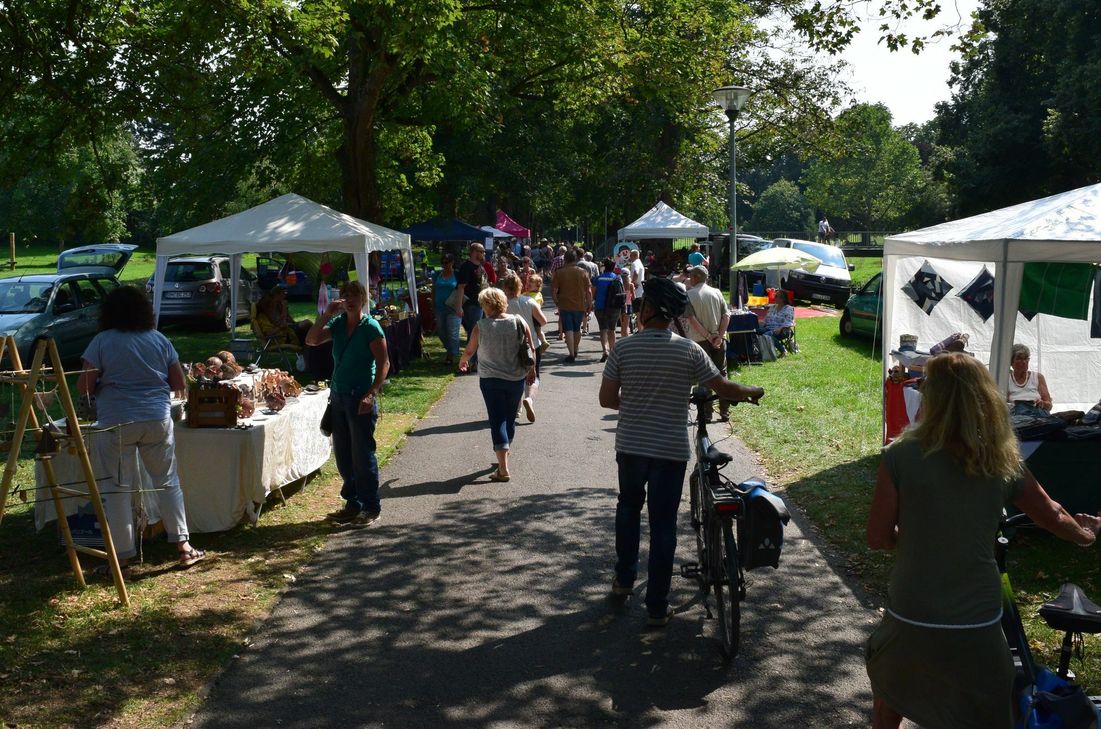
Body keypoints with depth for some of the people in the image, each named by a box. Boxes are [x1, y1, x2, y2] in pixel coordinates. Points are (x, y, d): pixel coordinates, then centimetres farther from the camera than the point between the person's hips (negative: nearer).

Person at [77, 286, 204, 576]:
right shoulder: (159, 340, 6)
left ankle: (122, 557, 9)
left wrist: (105, 385, 16)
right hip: (158, 421, 3)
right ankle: (183, 544, 13)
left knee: (118, 489, 5)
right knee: (167, 482, 13)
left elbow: (84, 387, -4)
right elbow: (179, 384, 8)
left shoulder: (102, 342, -3)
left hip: (116, 423, -3)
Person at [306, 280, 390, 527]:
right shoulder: (337, 324, 9)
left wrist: (371, 394, -20)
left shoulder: (371, 327, -8)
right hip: (338, 396, 7)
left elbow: (384, 363, -12)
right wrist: (327, 314, -8)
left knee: (363, 455, -2)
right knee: (343, 455, 12)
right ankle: (353, 504, 25)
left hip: (360, 398, -7)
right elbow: (311, 340, 1)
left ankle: (371, 509, 8)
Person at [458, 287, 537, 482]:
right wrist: (531, 370, 15)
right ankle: (504, 455, 38)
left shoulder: (481, 327, -9)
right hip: (516, 378, 3)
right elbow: (531, 350, -1)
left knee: (497, 421, -1)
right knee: (510, 418, 19)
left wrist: (462, 362, 27)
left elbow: (469, 351, 5)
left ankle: (504, 468, -11)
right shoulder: (518, 322, -5)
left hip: (490, 379, -3)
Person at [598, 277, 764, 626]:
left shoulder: (623, 348, -9)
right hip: (671, 451, -1)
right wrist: (753, 392, 15)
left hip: (630, 447, 1)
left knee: (628, 509, 26)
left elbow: (606, 399, -6)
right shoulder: (689, 350, -10)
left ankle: (624, 578, 38)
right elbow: (724, 388, -6)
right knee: (663, 526, 7)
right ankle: (657, 607, 14)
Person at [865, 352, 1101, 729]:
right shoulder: (1004, 464, -3)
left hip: (910, 621, -1)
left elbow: (877, 537, -10)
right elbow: (1054, 518, 15)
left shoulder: (901, 455, -13)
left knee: (887, 698, 28)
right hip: (978, 627, 2)